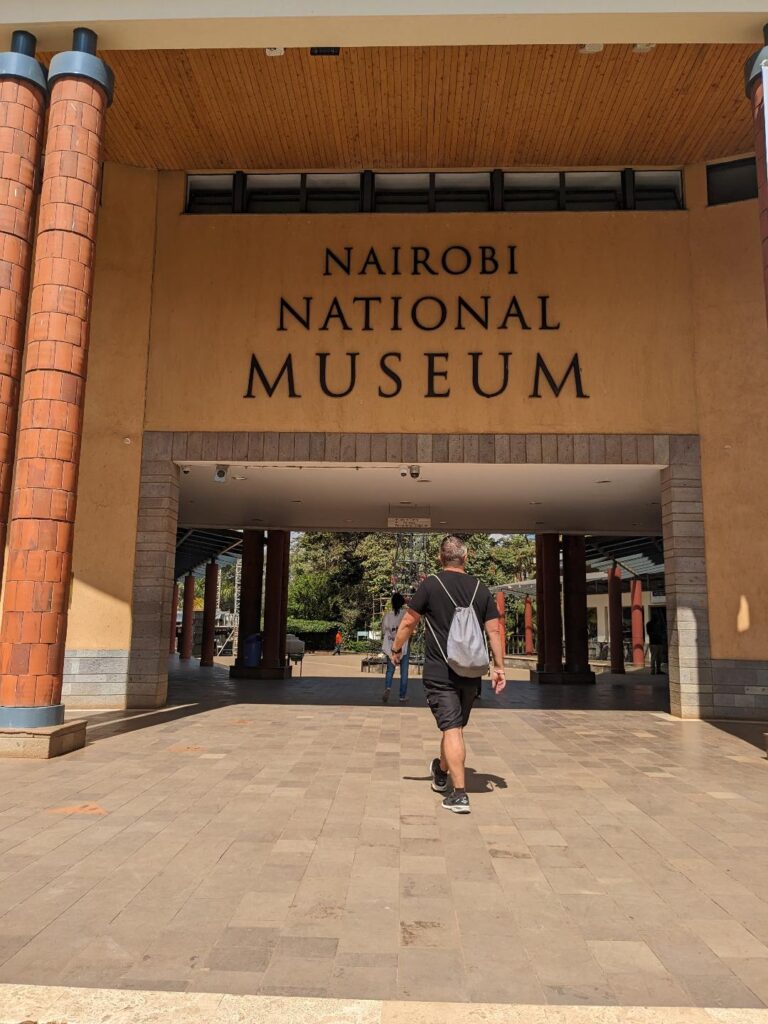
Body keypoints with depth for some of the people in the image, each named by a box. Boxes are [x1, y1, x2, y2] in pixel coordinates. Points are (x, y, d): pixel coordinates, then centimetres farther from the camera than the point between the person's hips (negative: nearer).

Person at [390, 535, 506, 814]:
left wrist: (396, 649, 13)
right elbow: (494, 630, 2)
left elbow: (408, 622, -3)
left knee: (451, 728, -2)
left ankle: (459, 794, -4)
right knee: (456, 725, 19)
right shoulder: (481, 589, 4)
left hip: (440, 672, -4)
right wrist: (499, 668, 8)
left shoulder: (431, 585, -7)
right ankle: (441, 772, 40)